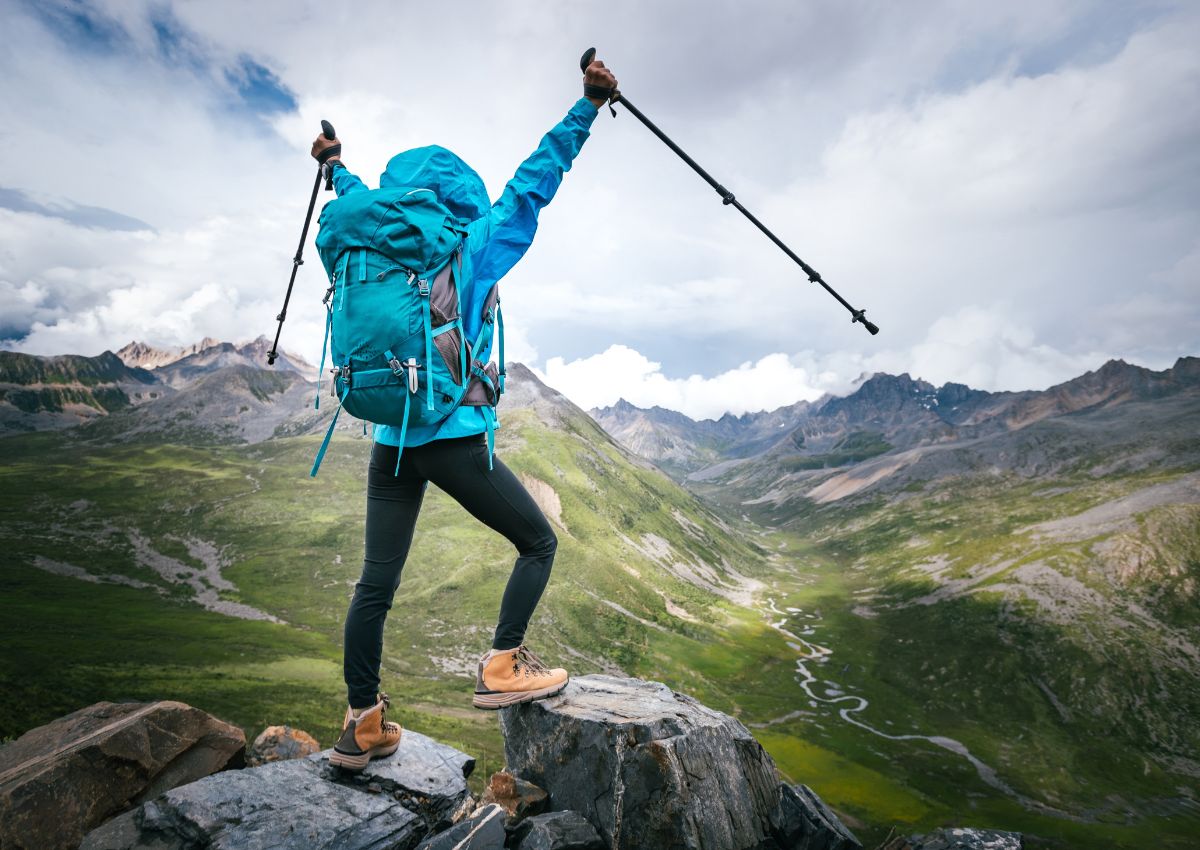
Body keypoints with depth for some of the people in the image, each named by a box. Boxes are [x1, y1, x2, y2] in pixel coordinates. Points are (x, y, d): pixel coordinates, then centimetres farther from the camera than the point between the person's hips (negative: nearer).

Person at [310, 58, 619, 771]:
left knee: (376, 583, 10)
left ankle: (362, 726, 20)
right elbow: (534, 182, 1)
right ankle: (503, 669, 6)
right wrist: (588, 104, 8)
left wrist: (336, 164, 52)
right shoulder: (474, 250, -1)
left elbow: (361, 203, 31)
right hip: (456, 437, -6)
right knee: (538, 541, 11)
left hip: (391, 440, 6)